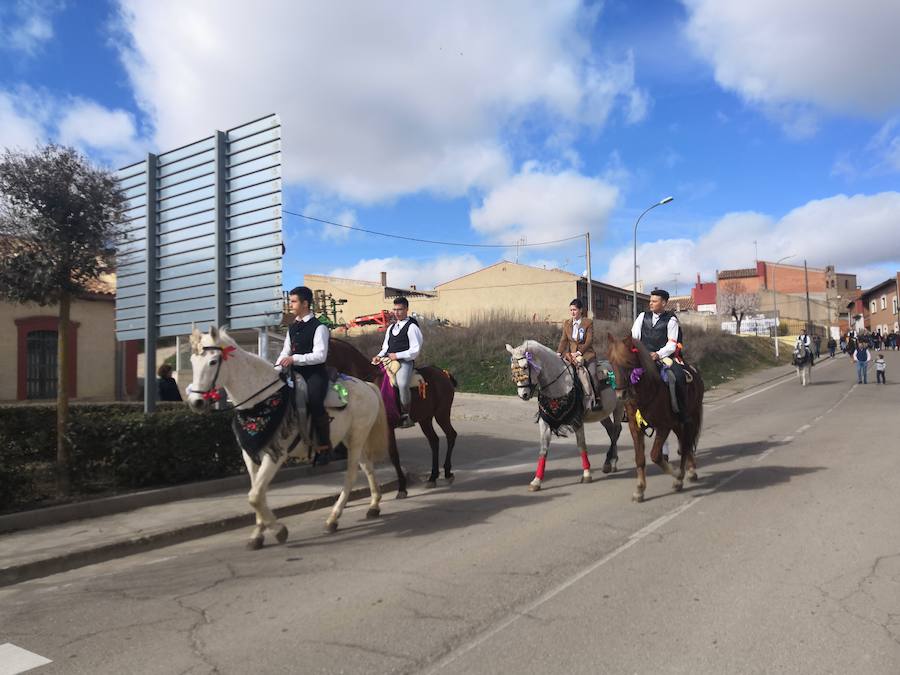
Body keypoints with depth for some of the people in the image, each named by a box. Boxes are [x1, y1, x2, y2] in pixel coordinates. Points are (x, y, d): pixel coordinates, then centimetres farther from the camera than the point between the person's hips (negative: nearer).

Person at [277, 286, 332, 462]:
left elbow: (320, 355, -15)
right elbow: (286, 351, 18)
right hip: (297, 373, 8)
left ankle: (324, 446, -12)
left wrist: (294, 359, -23)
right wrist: (278, 367, -1)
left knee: (314, 402, -27)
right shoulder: (292, 327, 16)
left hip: (315, 373, -8)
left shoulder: (319, 327, -7)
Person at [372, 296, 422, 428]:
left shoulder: (412, 327, -3)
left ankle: (405, 415, -18)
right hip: (388, 361, 8)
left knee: (402, 384, -32)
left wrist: (397, 355, -14)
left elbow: (415, 350, -9)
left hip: (405, 362, -8)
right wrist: (380, 356, 4)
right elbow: (386, 346, 24)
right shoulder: (391, 327, 21)